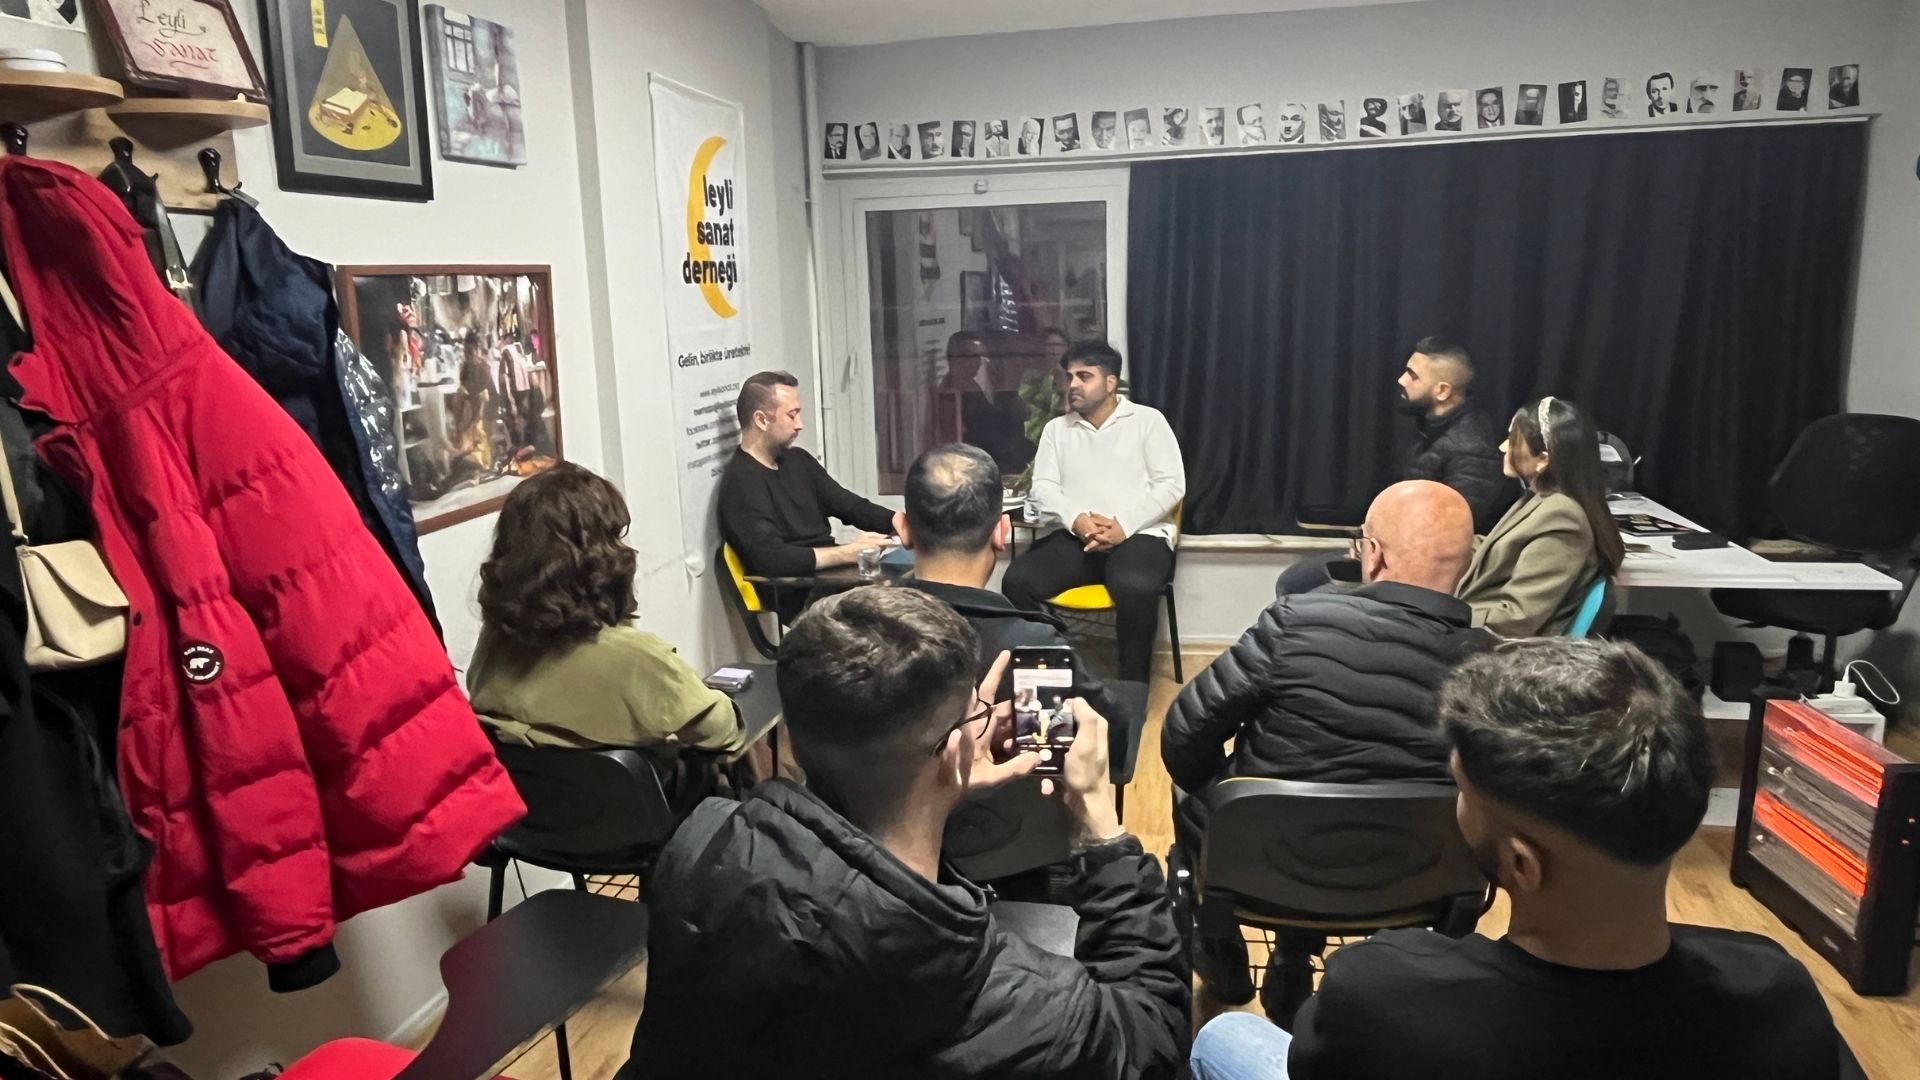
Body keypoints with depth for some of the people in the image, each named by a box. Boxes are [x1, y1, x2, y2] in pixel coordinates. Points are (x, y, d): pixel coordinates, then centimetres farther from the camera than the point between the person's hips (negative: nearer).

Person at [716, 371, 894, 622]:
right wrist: (847, 552, -21)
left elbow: (849, 504, 14)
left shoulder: (797, 460, 12)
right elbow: (770, 558, -24)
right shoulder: (741, 482, -14)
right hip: (801, 597, -8)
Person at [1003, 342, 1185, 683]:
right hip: (1074, 536, 3)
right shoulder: (1055, 428, 17)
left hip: (1139, 534, -3)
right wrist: (1076, 520, -15)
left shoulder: (1147, 420, 7)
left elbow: (1171, 485, -2)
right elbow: (1043, 488, 6)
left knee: (1135, 588, -37)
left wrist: (1124, 526, -15)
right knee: (1018, 580, -25)